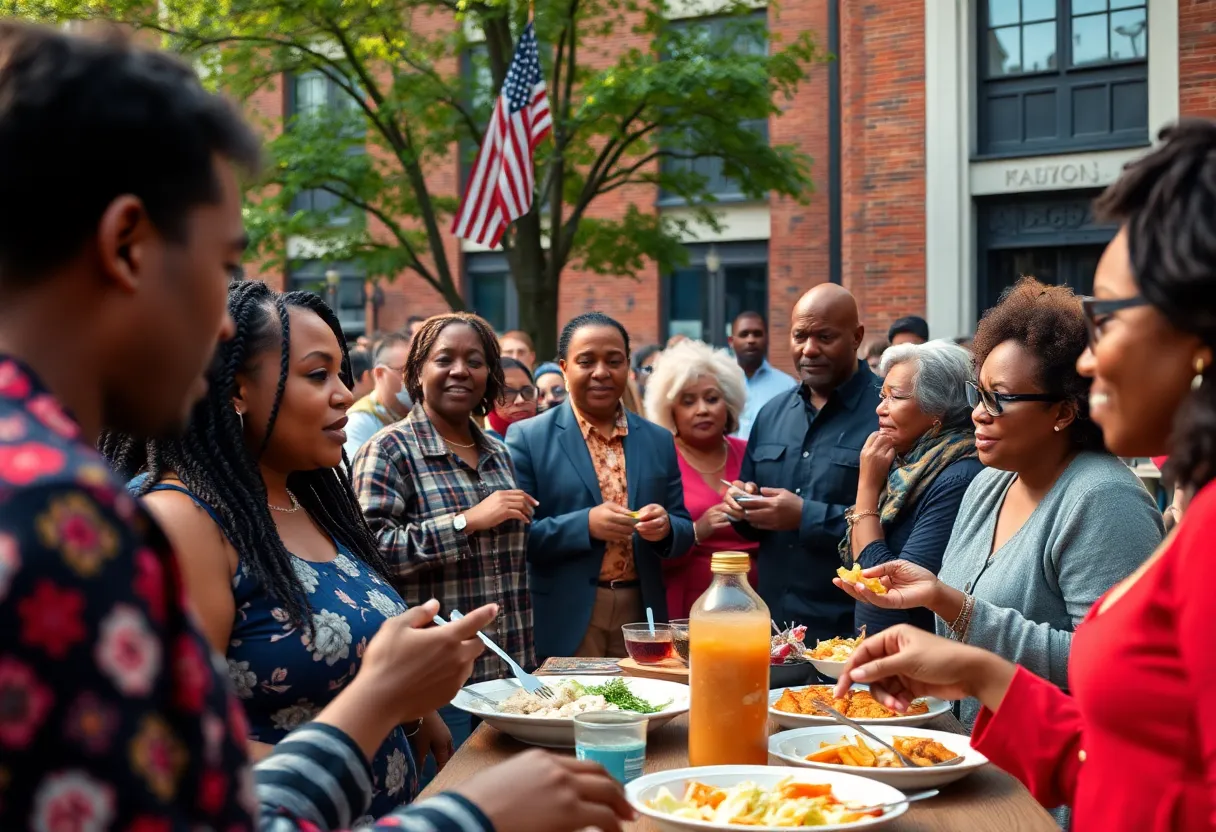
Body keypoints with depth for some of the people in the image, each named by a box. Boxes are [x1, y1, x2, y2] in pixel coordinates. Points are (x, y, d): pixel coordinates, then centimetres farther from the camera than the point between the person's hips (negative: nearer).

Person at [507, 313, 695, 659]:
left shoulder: (659, 440, 8)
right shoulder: (528, 438, -3)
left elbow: (683, 532, 10)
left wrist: (665, 526, -13)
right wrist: (585, 525, -21)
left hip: (640, 615, 4)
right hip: (563, 623, -3)